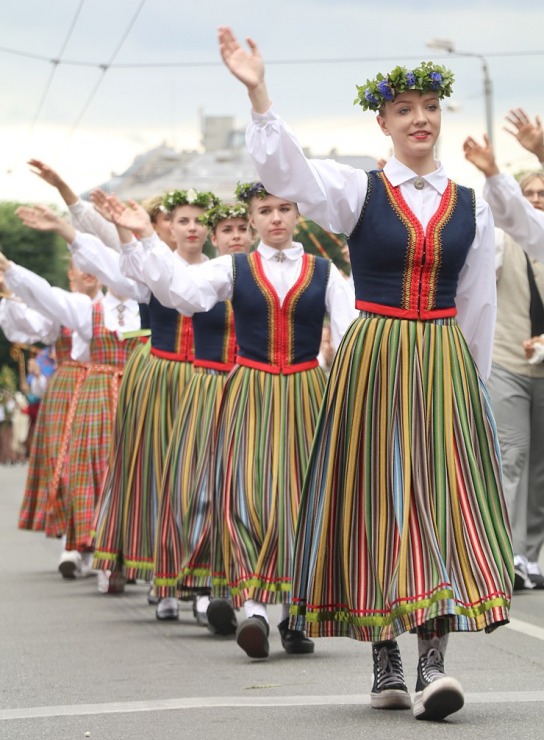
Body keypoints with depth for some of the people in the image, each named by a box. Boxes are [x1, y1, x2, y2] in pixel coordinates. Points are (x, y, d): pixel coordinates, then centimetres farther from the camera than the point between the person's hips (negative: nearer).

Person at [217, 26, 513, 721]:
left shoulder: (471, 207, 8)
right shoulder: (357, 190, 2)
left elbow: (477, 309, 12)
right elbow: (286, 169, -16)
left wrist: (468, 386, 12)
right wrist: (258, 93, -29)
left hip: (444, 367, 2)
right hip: (371, 363, -1)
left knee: (443, 503, -8)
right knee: (378, 501, 0)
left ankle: (433, 663, -12)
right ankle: (385, 664, 10)